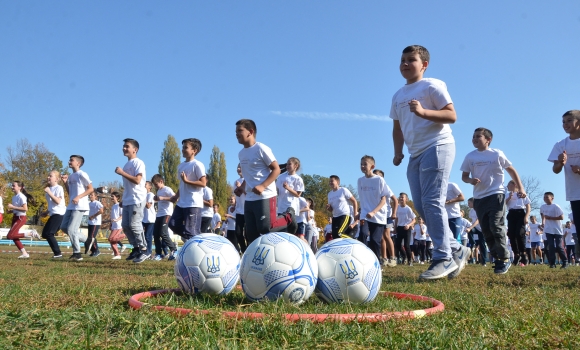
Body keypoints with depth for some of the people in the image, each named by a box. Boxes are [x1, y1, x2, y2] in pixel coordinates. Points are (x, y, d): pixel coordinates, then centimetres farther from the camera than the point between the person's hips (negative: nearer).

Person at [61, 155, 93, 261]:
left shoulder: (82, 174, -9)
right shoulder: (70, 176, 16)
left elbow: (91, 189, -13)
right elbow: (69, 192, 20)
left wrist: (79, 197, -21)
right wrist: (65, 182, 6)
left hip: (79, 207, -9)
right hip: (70, 206, 10)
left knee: (71, 229, -12)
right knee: (63, 227, 10)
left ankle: (77, 254, -1)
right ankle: (86, 239, 19)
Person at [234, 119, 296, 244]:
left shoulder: (261, 149, -10)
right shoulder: (241, 154, 13)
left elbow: (276, 169, -11)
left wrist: (262, 186, -22)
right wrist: (242, 187, 8)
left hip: (265, 197, -7)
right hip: (249, 199, 7)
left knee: (265, 228, -9)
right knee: (251, 234, 4)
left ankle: (288, 217, 17)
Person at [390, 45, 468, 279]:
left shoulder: (432, 86, -2)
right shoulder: (398, 96, 19)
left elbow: (451, 116, -10)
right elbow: (397, 127, 23)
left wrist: (423, 112, -23)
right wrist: (398, 152, 12)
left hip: (437, 147, -8)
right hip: (415, 154, 8)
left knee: (432, 202, -16)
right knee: (421, 206, 4)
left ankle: (444, 258, -9)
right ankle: (456, 250, 16)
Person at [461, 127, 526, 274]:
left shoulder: (497, 154, -1)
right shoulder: (470, 156, 5)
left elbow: (511, 170, 7)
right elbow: (464, 176, 9)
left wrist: (520, 188, 0)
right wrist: (470, 180, -14)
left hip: (496, 195, -4)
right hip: (479, 198, 4)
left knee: (496, 227, -14)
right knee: (486, 230, 5)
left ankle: (505, 259, -1)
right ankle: (498, 259, 17)